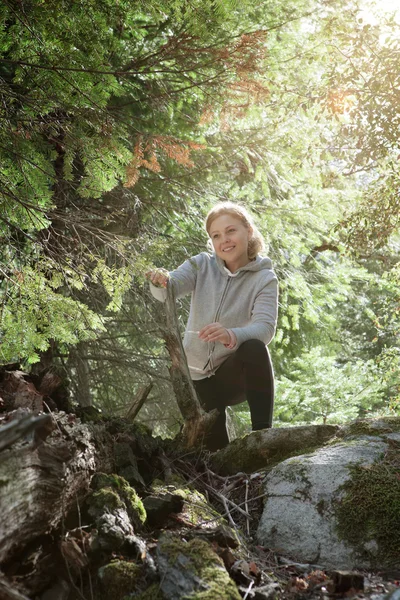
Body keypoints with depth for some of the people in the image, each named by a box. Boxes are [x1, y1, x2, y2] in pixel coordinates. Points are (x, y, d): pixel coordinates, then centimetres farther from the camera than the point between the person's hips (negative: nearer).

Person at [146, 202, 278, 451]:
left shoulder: (264, 278, -9)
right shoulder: (202, 265, -2)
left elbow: (265, 328, -25)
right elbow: (169, 289, -20)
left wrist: (232, 336, -46)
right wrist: (161, 281, -45)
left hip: (237, 372, -2)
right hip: (198, 374, 2)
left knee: (254, 348, -34)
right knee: (215, 447, -9)